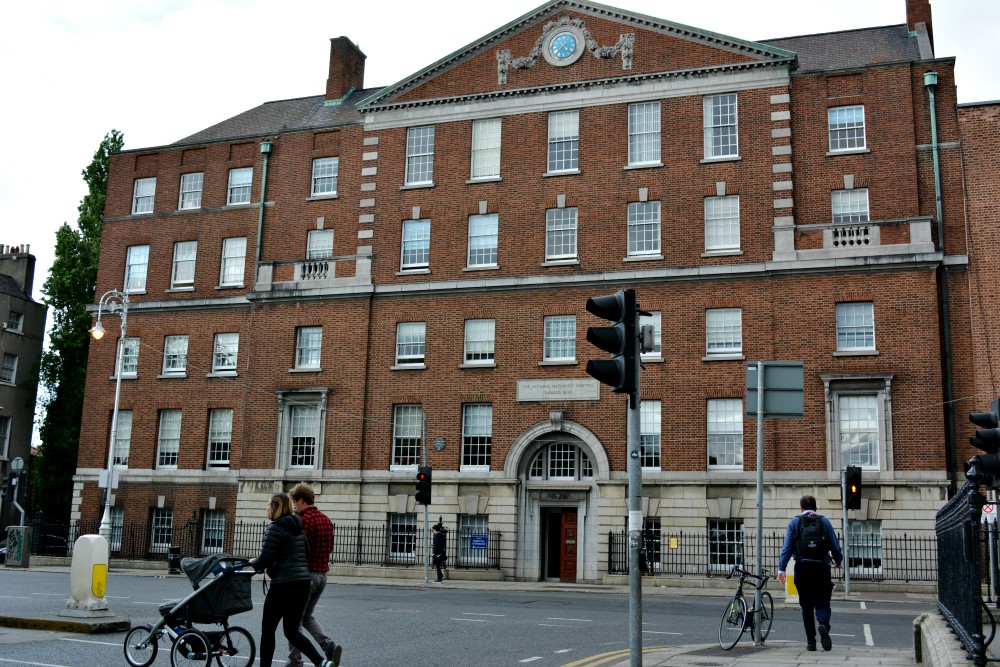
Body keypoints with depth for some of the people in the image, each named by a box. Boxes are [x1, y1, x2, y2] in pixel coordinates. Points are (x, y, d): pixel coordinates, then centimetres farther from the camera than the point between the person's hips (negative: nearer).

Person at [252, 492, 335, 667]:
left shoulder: (276, 528, -11)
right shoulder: (298, 527, 16)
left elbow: (265, 560, -15)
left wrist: (252, 563, 7)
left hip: (283, 585, -8)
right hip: (303, 583, 8)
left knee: (268, 628, 7)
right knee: (291, 631, 13)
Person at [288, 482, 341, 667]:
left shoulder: (304, 520, -15)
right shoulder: (326, 520, 11)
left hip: (305, 574, -8)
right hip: (322, 574, 8)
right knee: (307, 616, 19)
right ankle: (329, 646, 1)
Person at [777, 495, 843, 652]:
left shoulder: (794, 522, 6)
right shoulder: (824, 521, 7)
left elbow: (787, 547, -3)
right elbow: (835, 546, 6)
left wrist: (781, 568, -5)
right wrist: (838, 561, 25)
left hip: (802, 568, 0)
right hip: (821, 568, 0)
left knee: (806, 605, 11)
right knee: (822, 603, 5)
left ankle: (811, 642, 11)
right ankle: (824, 624, -27)